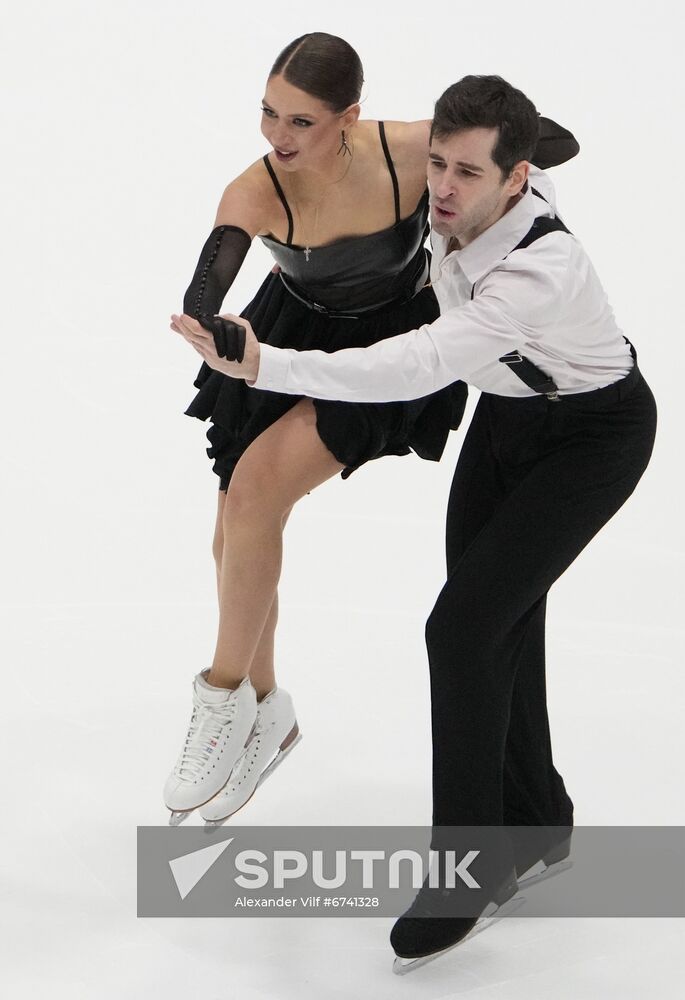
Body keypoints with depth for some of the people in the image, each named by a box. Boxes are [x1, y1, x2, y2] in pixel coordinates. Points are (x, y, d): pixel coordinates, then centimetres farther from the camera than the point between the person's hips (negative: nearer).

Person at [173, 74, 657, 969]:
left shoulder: (541, 270, -39)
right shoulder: (454, 203, -16)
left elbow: (417, 369, -48)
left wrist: (263, 365, -56)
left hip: (594, 433, -8)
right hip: (507, 411, 8)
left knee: (463, 627, -17)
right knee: (499, 623, 12)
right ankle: (533, 822, 32)